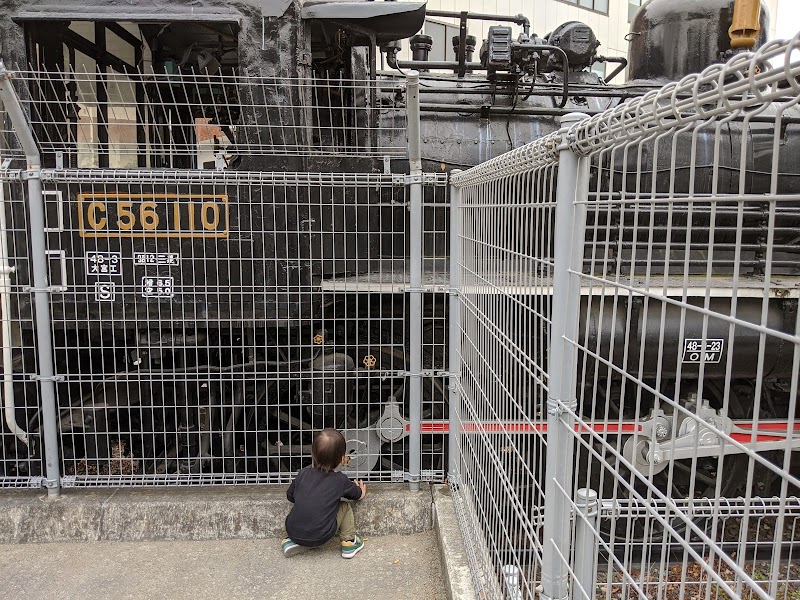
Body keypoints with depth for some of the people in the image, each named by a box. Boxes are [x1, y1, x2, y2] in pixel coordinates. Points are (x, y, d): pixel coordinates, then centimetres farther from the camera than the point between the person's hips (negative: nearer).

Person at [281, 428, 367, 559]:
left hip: (294, 532, 2)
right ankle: (348, 542, 17)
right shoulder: (341, 480, -3)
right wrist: (361, 492, 40)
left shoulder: (303, 473, 2)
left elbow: (290, 496, 16)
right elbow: (357, 494, 17)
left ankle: (289, 541, 13)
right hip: (321, 537, -2)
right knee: (345, 507, 15)